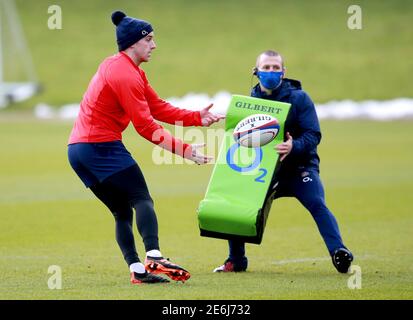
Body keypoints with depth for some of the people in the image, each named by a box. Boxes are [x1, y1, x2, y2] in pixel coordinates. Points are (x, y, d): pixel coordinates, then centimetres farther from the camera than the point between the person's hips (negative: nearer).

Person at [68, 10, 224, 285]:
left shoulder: (130, 70, 19)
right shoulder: (124, 74, -14)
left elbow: (158, 108, 14)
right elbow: (146, 126, -18)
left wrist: (198, 118, 5)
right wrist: (184, 150, -20)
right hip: (102, 146, -10)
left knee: (122, 211, 9)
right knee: (141, 199, -13)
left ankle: (136, 269, 3)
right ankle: (154, 258, -28)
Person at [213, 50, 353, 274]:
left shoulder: (298, 98, -6)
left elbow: (313, 135, -15)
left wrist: (294, 146, -35)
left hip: (299, 166, -4)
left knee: (316, 204, -27)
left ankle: (338, 252, -34)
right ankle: (236, 261, 12)